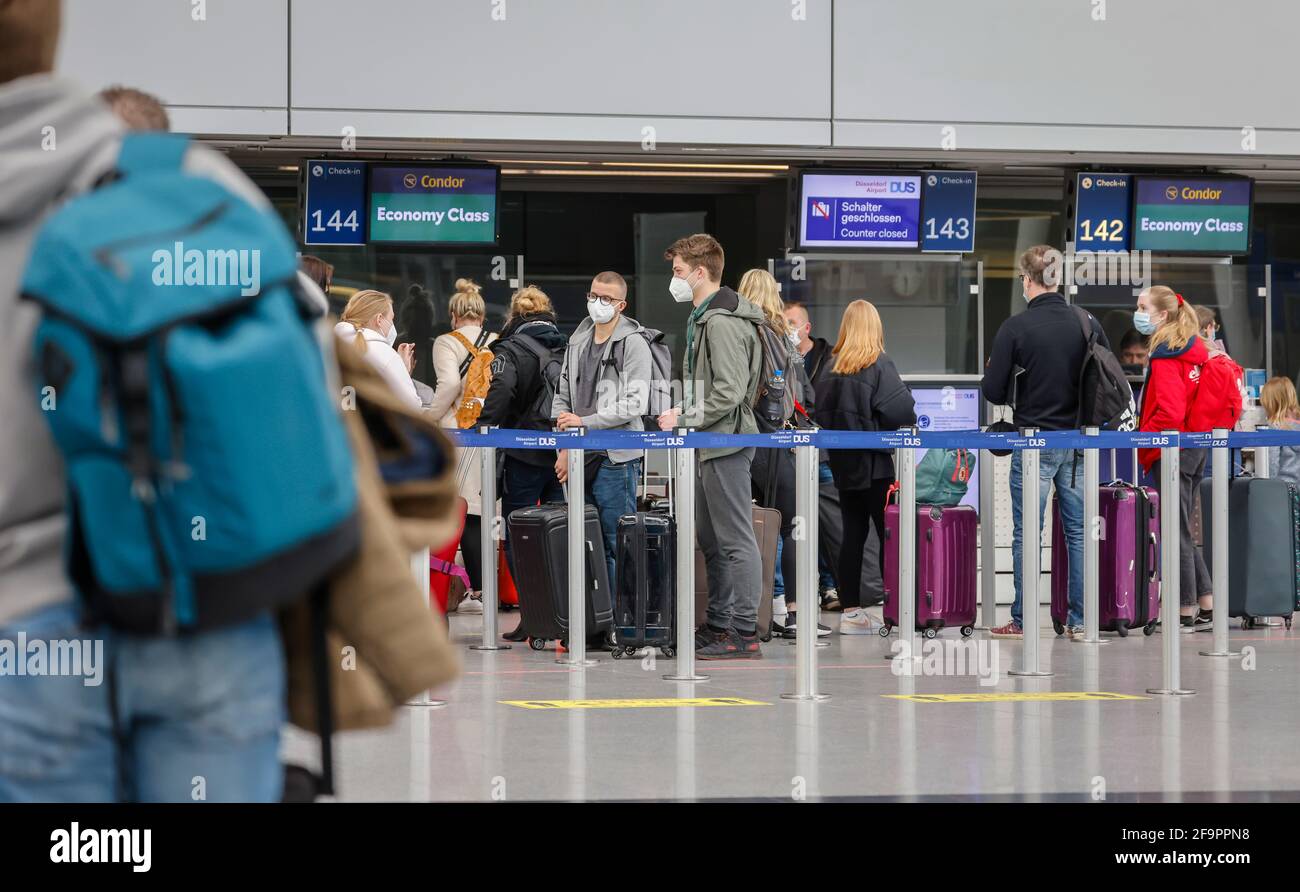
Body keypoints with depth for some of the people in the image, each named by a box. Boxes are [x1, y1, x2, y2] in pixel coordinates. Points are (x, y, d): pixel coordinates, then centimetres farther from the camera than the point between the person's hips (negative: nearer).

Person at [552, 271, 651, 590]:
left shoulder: (633, 345, -6)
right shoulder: (577, 343, 15)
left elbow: (634, 405, -14)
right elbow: (562, 397, 17)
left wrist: (585, 422, -12)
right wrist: (564, 449, 5)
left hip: (616, 457, -6)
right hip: (579, 457, 6)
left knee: (616, 546, -5)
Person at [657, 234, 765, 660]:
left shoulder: (722, 322, -16)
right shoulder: (703, 317, 17)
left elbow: (729, 392, -23)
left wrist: (684, 420, -16)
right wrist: (683, 411, 13)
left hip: (727, 442, -11)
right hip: (712, 444, 11)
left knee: (735, 540, -8)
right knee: (710, 539, 15)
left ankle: (745, 632, -6)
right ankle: (719, 624, 23)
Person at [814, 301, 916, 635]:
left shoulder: (834, 367, 3)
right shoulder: (880, 365, -11)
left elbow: (820, 412, 3)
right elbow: (902, 409, -18)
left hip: (844, 463, 5)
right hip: (874, 461, -5)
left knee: (853, 535, 9)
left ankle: (851, 611, 9)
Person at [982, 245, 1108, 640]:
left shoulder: (1015, 328, -10)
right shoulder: (1088, 324, 0)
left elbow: (994, 393, -7)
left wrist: (991, 372, 14)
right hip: (1079, 444, 3)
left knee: (1027, 535, 4)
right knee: (1078, 533, 8)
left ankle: (1023, 620, 5)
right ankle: (1079, 620, 8)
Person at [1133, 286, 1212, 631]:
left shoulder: (1165, 357, -15)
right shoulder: (1195, 350, 12)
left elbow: (1169, 412, -24)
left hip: (1171, 451, -9)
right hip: (1195, 445, 9)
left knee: (1177, 534, -3)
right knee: (1183, 532, 15)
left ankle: (1186, 613, 0)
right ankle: (1207, 608, 15)